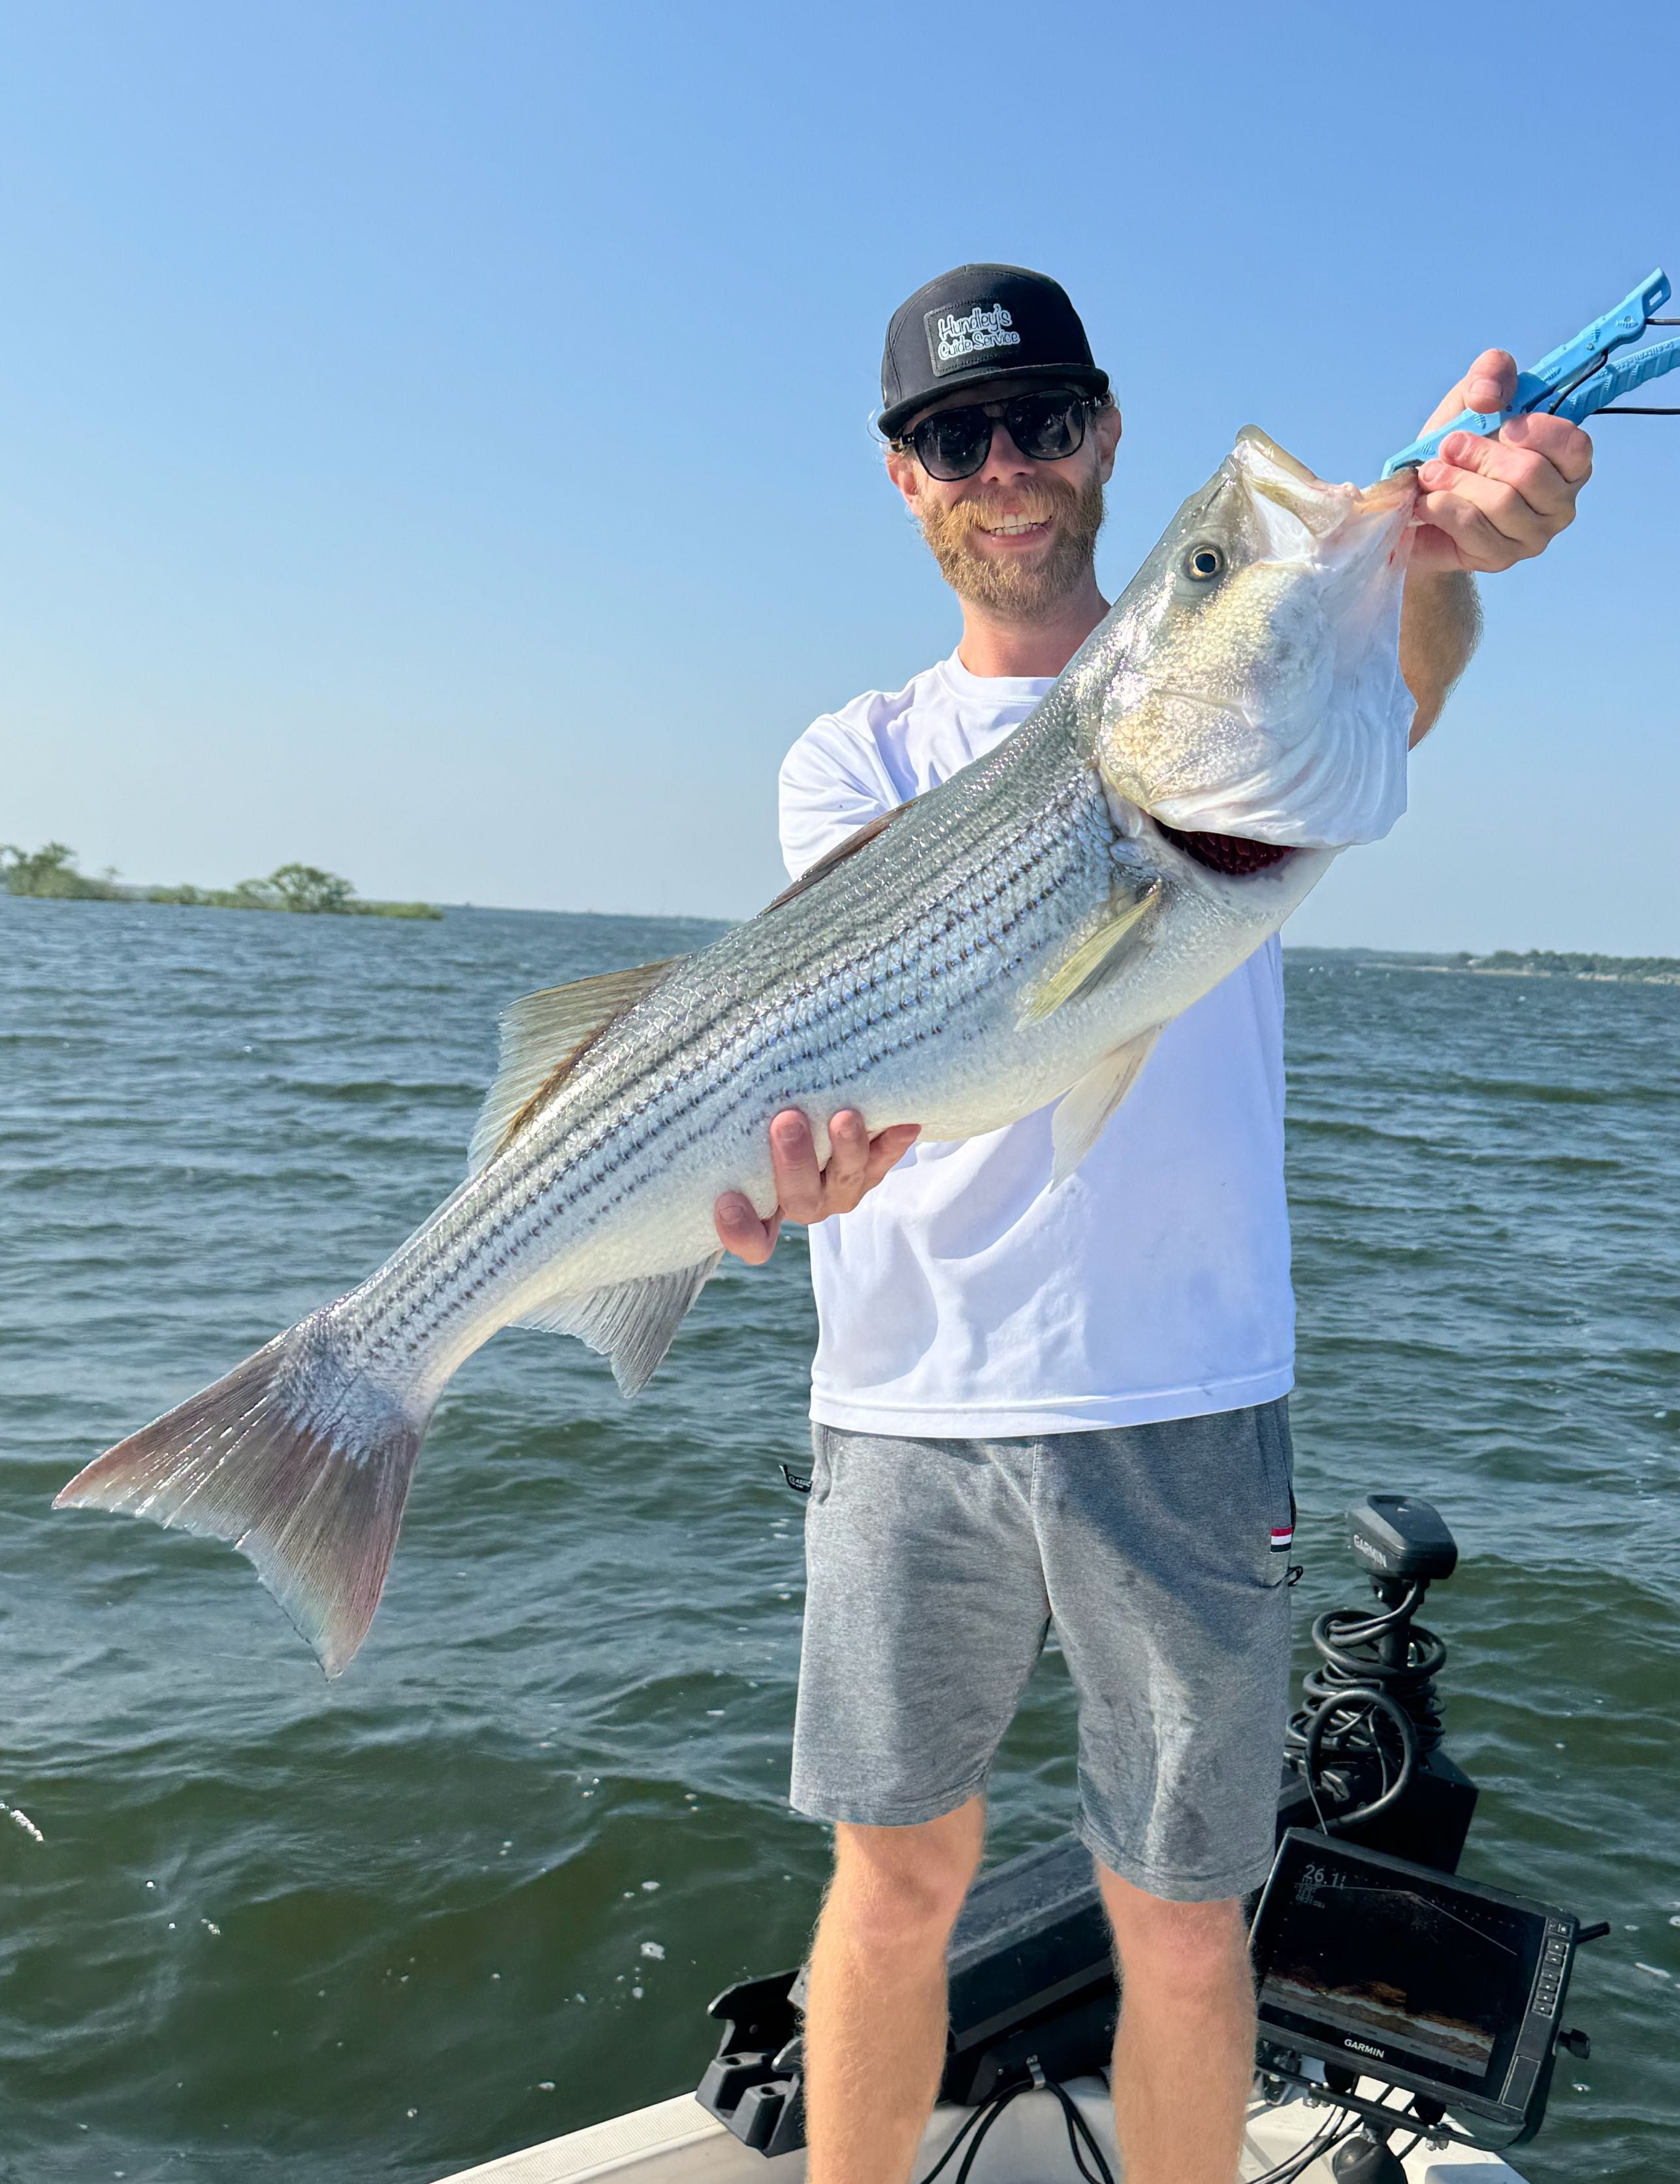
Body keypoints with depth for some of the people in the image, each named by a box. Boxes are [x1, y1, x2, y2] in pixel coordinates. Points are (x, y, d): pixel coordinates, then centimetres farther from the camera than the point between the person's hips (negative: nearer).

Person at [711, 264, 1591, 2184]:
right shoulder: (853, 756, 9)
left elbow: (1379, 686, -19)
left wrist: (1429, 546, -43)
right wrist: (827, 1118, -33)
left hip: (1179, 1396, -1)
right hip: (908, 1399, 2)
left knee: (1181, 1921, 10)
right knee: (897, 1876, 14)